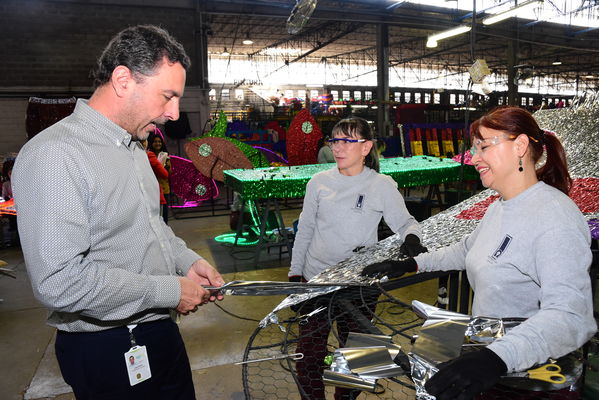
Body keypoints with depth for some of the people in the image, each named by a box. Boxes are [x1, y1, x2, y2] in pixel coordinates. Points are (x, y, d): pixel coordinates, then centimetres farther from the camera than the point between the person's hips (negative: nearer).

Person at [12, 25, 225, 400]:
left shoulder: (134, 147, 8)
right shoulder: (54, 154, -23)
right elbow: (60, 281, -29)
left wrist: (188, 261, 2)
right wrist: (170, 290, -21)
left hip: (161, 328, 8)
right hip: (108, 351, -8)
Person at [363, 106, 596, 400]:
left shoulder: (555, 216, -21)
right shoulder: (499, 208, 9)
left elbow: (569, 314, -31)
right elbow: (467, 251, 24)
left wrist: (496, 358, -45)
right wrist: (413, 264, 16)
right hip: (487, 347, 7)